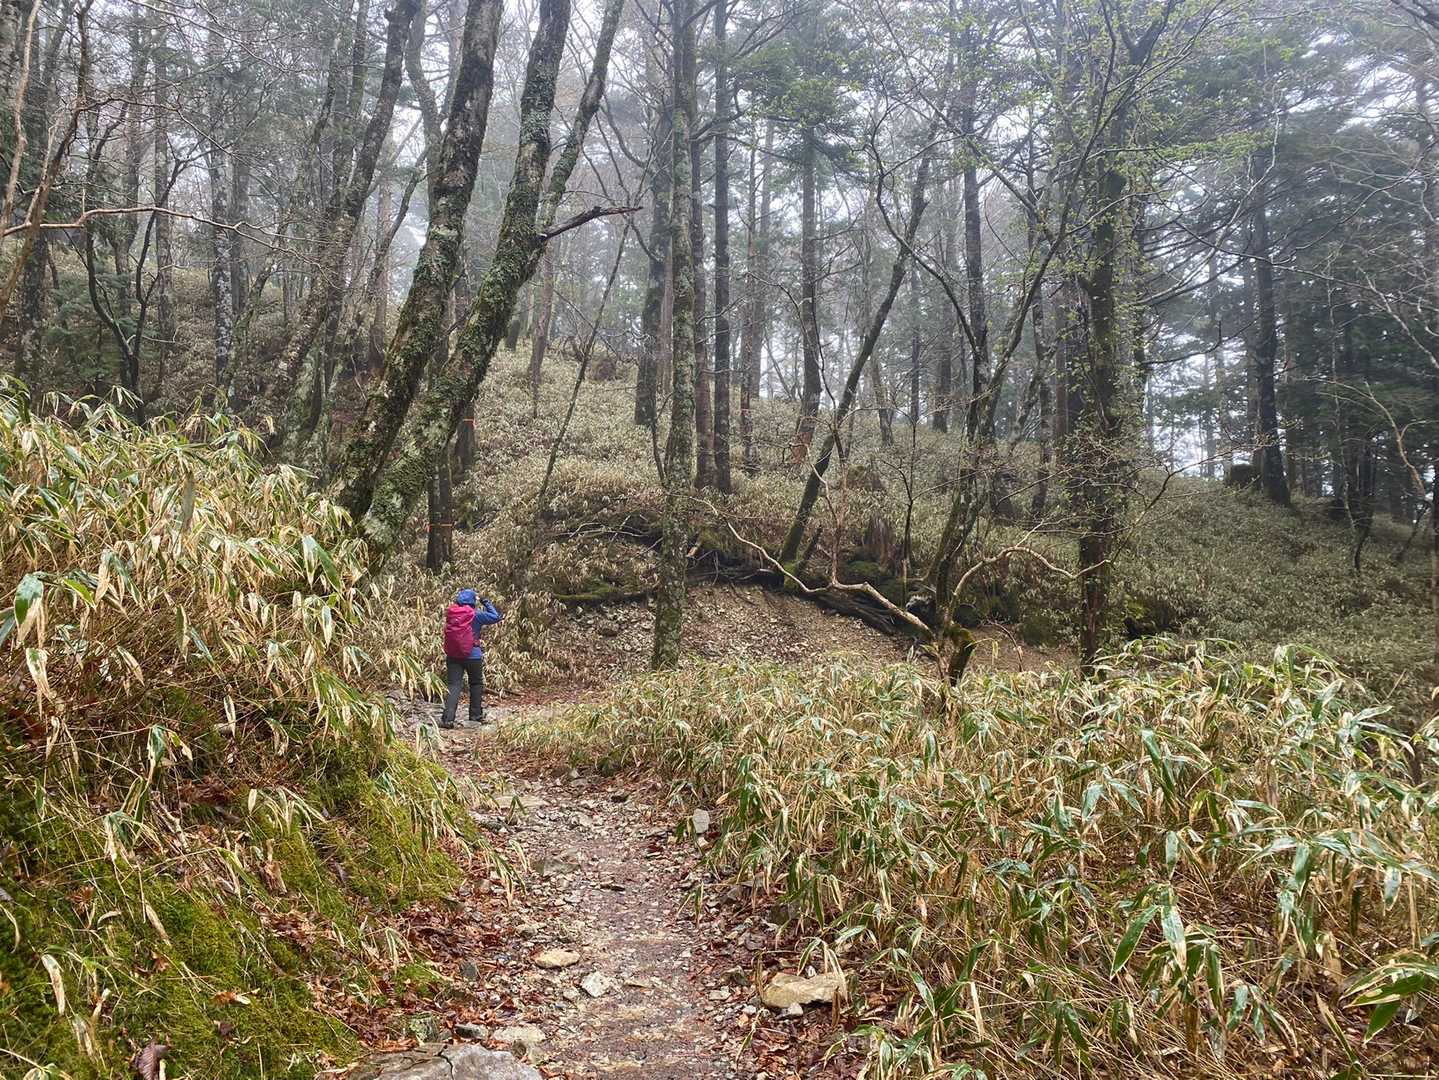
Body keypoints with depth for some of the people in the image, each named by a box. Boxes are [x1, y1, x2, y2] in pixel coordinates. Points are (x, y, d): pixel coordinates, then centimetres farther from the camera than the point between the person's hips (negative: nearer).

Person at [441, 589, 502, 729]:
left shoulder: (450, 613, 0)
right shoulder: (475, 615, -10)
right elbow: (495, 617, -7)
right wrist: (487, 604, 7)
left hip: (452, 655, 3)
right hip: (473, 656, -3)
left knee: (453, 686, 0)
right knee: (476, 684, 18)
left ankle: (448, 718, -12)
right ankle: (476, 715, 26)